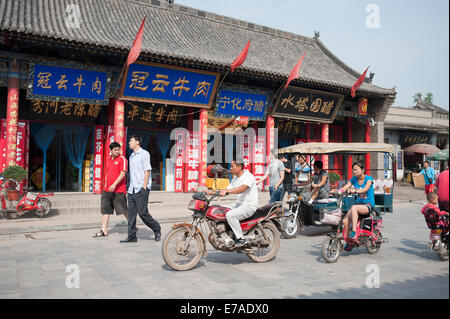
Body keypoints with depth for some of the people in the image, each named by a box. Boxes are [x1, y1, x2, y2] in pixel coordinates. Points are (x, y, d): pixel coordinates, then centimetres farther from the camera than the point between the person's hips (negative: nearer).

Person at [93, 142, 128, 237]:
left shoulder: (122, 159, -6)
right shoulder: (108, 160, 16)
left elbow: (123, 174, -15)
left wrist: (114, 184, -22)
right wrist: (105, 186, 20)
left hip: (118, 191, -6)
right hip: (107, 190, 6)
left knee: (123, 210, 0)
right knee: (105, 210, 4)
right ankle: (104, 230, 8)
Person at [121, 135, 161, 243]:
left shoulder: (144, 154, -4)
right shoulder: (131, 156, 20)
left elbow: (147, 171, -10)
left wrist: (144, 187, -16)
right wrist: (130, 187, 16)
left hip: (141, 189, -8)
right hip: (132, 189, 8)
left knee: (142, 212, -8)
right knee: (131, 213, 4)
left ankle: (157, 229, 11)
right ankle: (131, 236, 8)